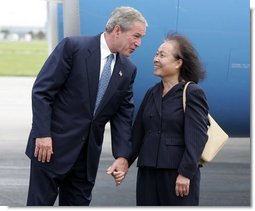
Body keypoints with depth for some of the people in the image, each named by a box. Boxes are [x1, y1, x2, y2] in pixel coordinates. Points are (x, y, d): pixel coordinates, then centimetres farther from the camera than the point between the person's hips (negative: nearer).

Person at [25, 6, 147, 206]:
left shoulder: (128, 69, 6)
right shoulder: (73, 46, -10)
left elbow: (123, 114, 6)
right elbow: (42, 91, -11)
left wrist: (122, 155, -6)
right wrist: (43, 134, -17)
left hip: (88, 152, 5)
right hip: (52, 145, -5)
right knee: (40, 205, -1)